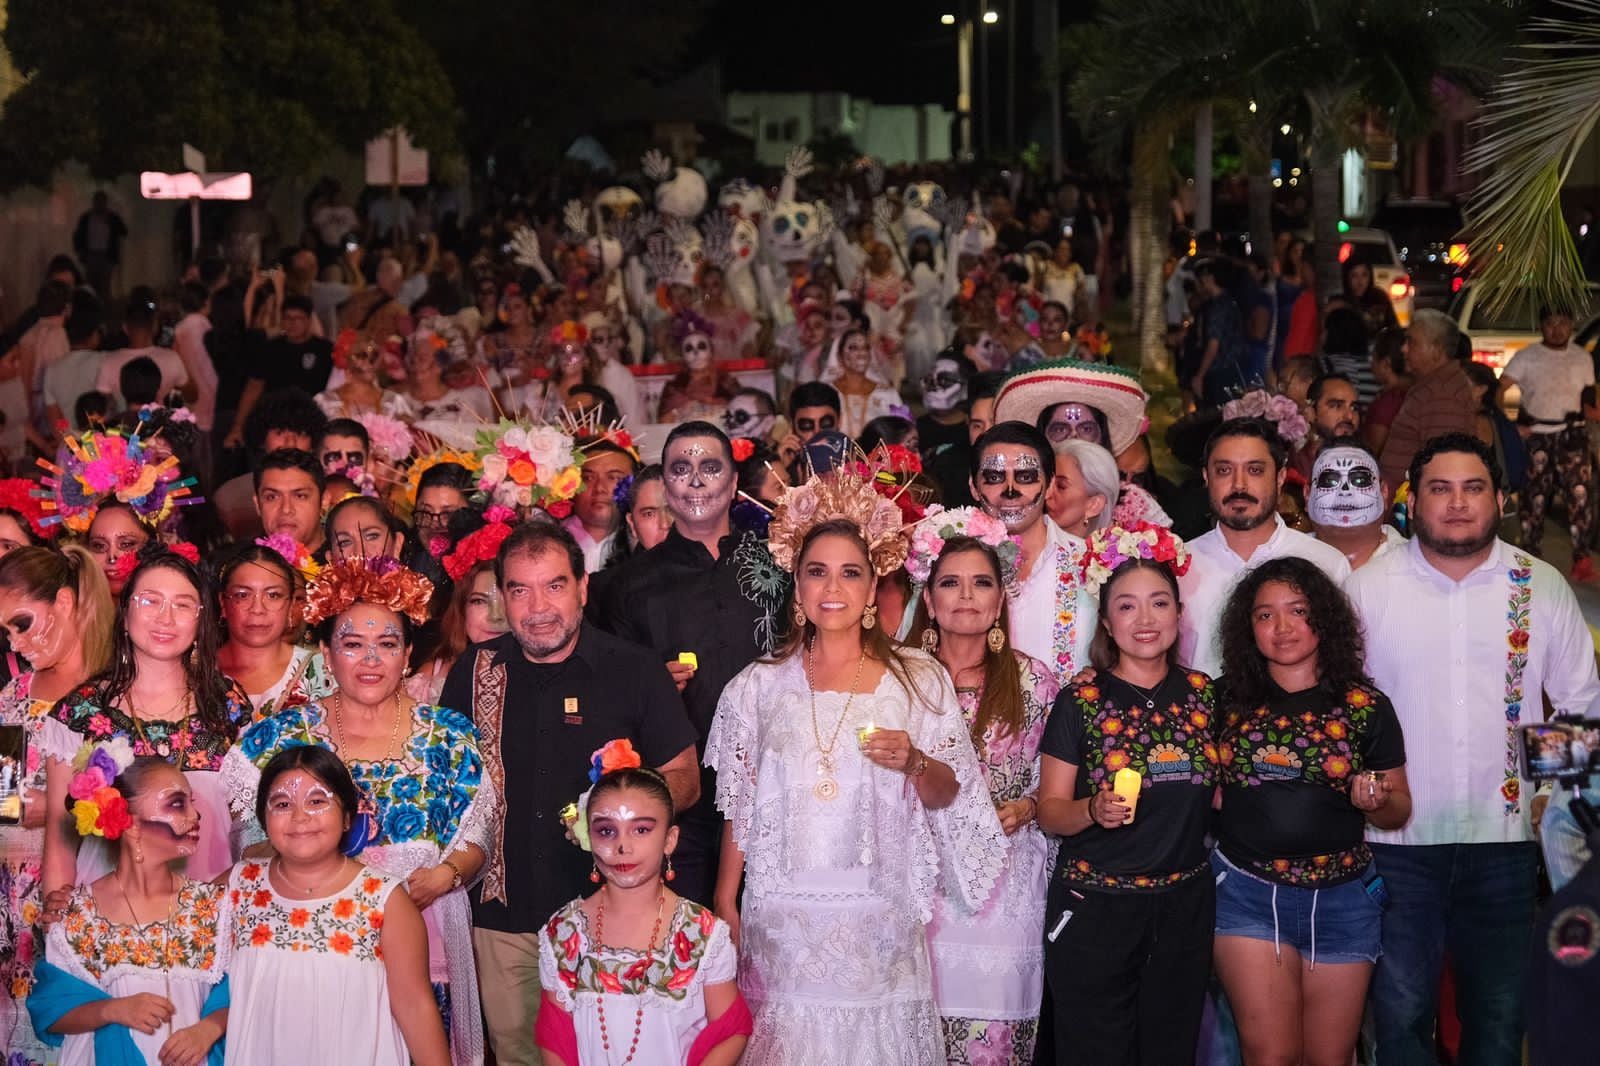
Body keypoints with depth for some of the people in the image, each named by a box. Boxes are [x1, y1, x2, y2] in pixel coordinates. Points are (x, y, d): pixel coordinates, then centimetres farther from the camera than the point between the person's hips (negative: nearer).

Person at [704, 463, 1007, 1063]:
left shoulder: (920, 680, 2)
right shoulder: (759, 686, 4)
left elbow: (948, 795, 5)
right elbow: (739, 811, 9)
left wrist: (914, 763, -14)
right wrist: (724, 909, 6)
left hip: (879, 921, -1)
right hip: (782, 920, 1)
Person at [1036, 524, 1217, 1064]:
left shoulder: (1203, 694, 4)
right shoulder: (1080, 701, -7)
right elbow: (1049, 811, -7)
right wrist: (1094, 810, -24)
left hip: (1185, 907, 4)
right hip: (1093, 910, -3)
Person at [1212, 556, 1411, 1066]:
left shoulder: (1366, 707, -1)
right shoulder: (1229, 701, 1)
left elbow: (1399, 811, 5)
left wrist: (1376, 800, -15)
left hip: (1342, 900, 0)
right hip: (1247, 894, 0)